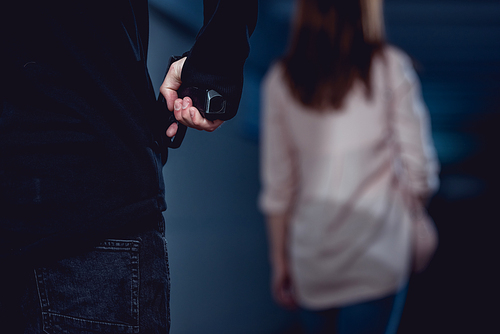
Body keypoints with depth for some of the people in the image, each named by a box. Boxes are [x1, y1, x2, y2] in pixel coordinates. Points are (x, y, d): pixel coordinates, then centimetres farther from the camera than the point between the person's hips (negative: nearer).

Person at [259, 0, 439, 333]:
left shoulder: (280, 80, -1)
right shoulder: (390, 68, -9)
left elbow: (277, 186, 2)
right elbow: (419, 168, -6)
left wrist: (280, 262, 12)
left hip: (311, 257, 3)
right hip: (377, 256, -3)